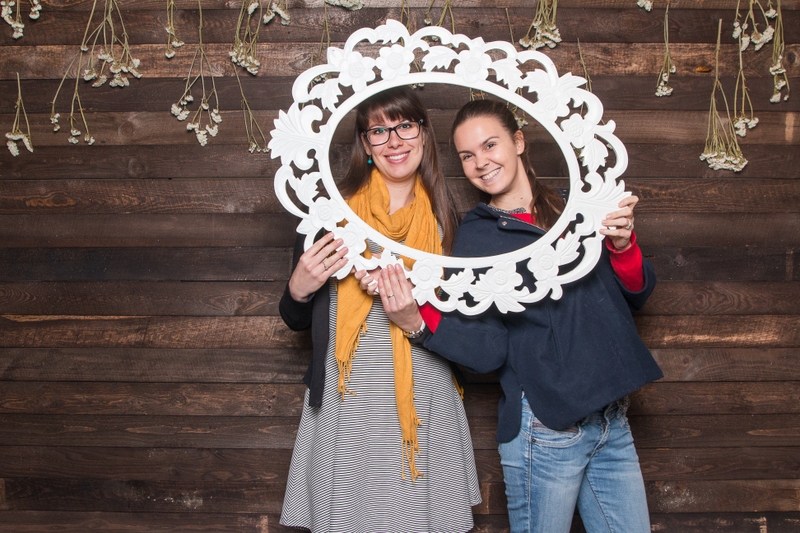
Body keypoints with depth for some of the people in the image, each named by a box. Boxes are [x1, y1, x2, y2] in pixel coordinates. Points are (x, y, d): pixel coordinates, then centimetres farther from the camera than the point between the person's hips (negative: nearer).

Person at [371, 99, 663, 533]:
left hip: (612, 420, 5)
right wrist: (421, 319, -27)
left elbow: (637, 294, 10)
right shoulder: (474, 238, -3)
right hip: (546, 427, -4)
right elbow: (487, 351, -11)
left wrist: (623, 245, -9)